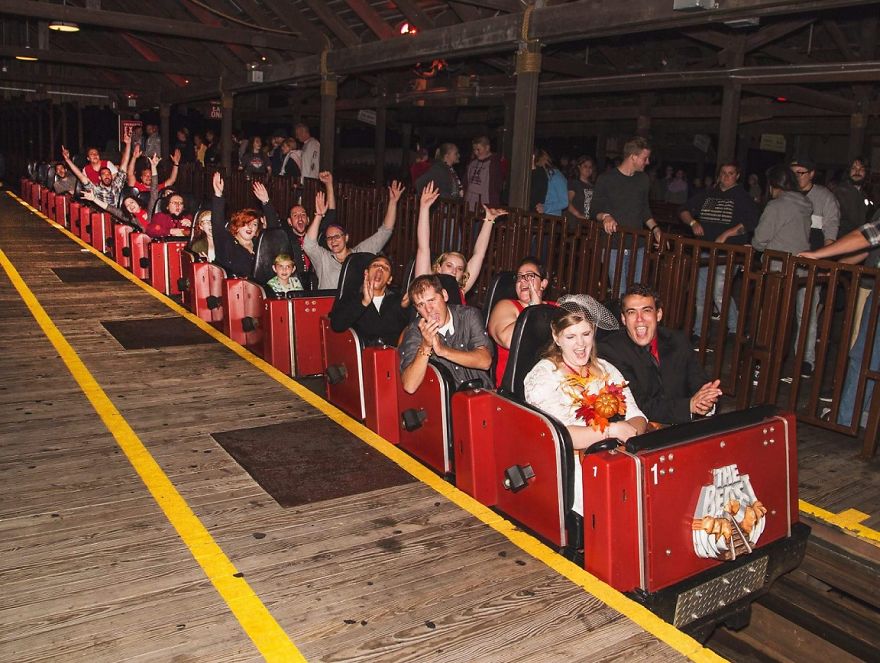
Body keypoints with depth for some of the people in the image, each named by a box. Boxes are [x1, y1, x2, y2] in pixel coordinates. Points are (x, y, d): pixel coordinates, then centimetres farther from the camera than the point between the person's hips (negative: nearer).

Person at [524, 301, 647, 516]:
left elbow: (638, 418, 9)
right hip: (567, 465, -5)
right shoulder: (542, 375, -3)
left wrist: (631, 430, -15)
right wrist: (611, 430, -18)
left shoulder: (606, 370, 16)